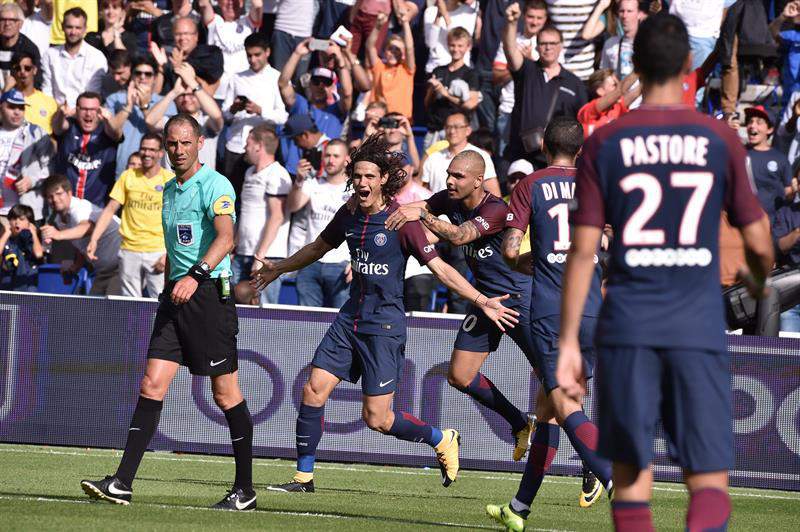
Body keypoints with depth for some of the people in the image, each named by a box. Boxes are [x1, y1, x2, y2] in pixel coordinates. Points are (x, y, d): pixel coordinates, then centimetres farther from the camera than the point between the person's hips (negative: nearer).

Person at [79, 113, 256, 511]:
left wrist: (197, 275, -36)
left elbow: (226, 238, -24)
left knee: (225, 393, -2)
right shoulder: (169, 190, 17)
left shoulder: (214, 185, -9)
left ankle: (245, 491, 7)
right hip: (175, 296, 8)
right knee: (151, 385, -2)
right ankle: (122, 484, -7)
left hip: (209, 293, -8)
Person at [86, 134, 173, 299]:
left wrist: (169, 254, -10)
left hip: (158, 252, -3)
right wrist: (94, 239, -4)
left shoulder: (171, 180, 0)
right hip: (129, 252, 3)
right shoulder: (128, 177, 8)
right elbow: (110, 210, 8)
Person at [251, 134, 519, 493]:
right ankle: (304, 477, 8)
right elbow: (318, 248, 26)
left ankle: (443, 440, 19)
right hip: (350, 317, 6)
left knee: (376, 419, -6)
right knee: (313, 391, -4)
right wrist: (278, 269, 35)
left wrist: (482, 302, -20)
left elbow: (440, 268, -12)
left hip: (384, 324, -6)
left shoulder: (401, 221, -12)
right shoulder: (349, 215, 6)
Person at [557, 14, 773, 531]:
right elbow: (759, 243, 4)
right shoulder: (720, 139, 1)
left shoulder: (605, 143, 1)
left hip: (628, 329, 1)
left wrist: (568, 342, 3)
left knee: (631, 472, 12)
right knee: (709, 479, 0)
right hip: (700, 329, -1)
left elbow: (583, 251, -1)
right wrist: (760, 280, 28)